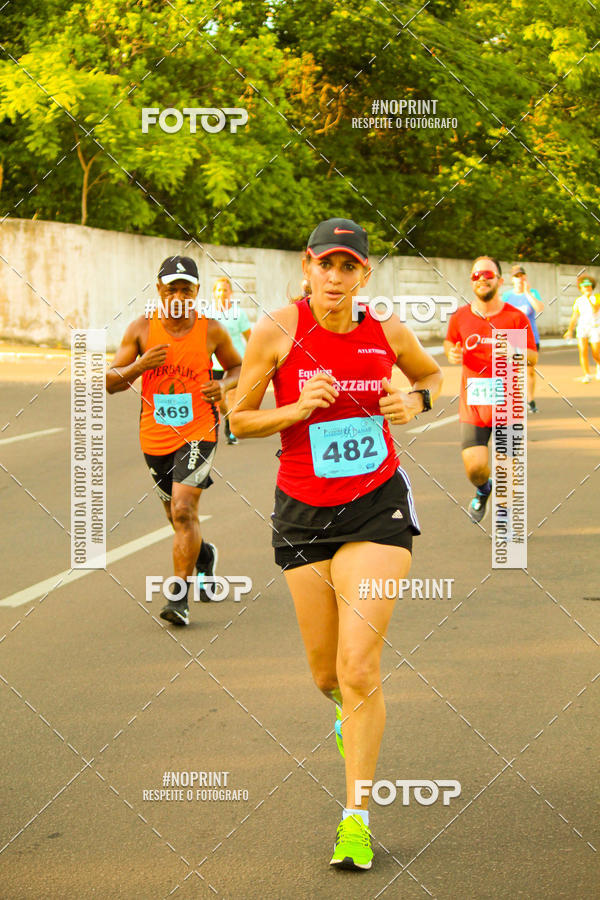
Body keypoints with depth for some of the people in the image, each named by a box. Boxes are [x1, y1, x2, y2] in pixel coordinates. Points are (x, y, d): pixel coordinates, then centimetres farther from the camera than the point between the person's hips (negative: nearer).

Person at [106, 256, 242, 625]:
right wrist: (139, 366, -21)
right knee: (178, 515, 18)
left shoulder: (211, 331, -4)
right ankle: (204, 555, 50)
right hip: (155, 438, 3)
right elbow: (109, 383, -2)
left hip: (198, 433, -3)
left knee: (184, 510, -19)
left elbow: (238, 366, 14)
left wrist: (225, 386, -9)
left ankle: (180, 598, -17)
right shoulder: (141, 329, -3)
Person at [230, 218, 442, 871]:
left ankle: (356, 817, -1)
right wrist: (298, 410, -19)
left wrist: (416, 400, -4)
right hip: (304, 515, 1)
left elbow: (432, 374, 18)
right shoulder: (278, 330, -8)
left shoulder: (387, 333, -3)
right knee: (328, 674, 10)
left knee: (360, 668, -12)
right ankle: (352, 715, 49)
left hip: (377, 509, -1)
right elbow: (238, 419, -2)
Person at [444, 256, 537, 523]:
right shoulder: (460, 317, 3)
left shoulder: (516, 318, -2)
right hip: (473, 405, 1)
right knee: (474, 467, -8)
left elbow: (533, 358, 4)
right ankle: (483, 490, 29)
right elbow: (449, 342, 22)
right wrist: (451, 353, -1)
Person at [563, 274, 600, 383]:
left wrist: (589, 299, -27)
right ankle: (587, 376, -12)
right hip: (582, 328, 2)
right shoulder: (578, 301, 5)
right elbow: (574, 317, 10)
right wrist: (570, 331, 2)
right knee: (583, 352, -17)